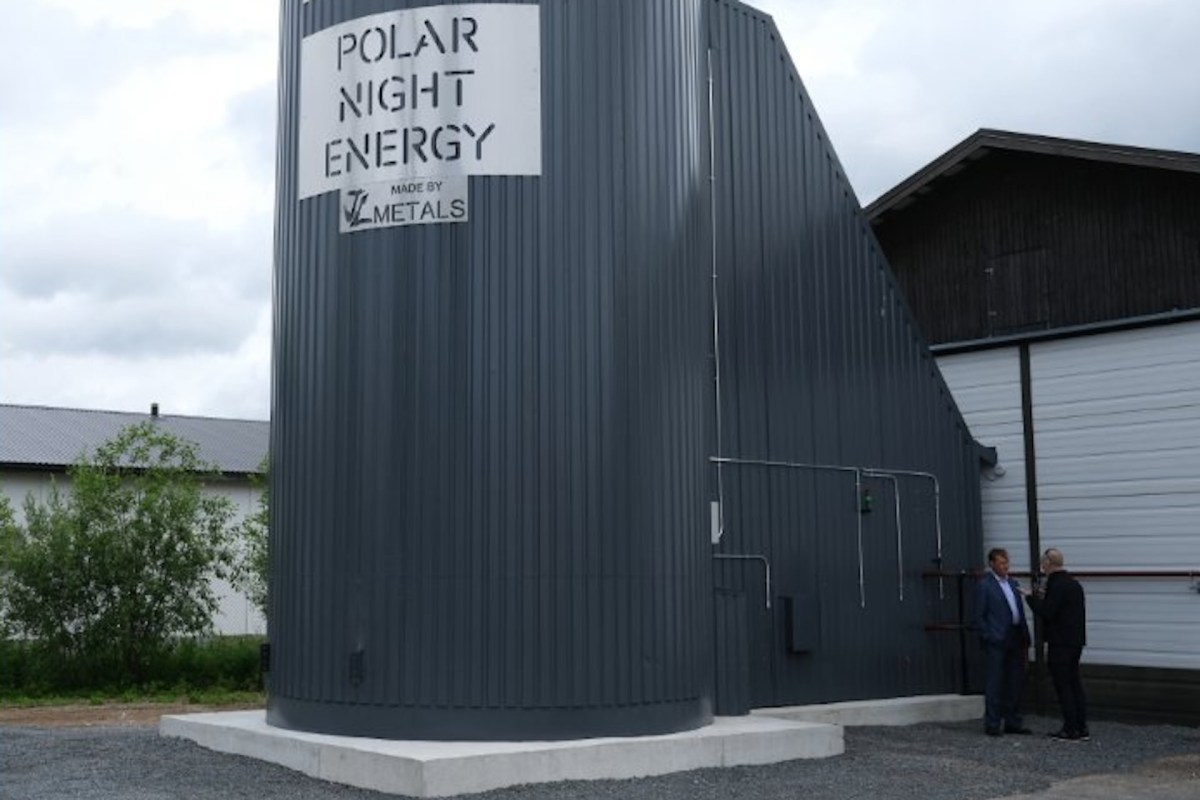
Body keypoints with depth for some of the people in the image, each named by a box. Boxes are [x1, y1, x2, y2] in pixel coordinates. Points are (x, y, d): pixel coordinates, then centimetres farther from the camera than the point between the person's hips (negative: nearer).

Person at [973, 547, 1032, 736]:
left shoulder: (1013, 584, 16)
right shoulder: (984, 585, -4)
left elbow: (1021, 613, 18)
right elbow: (979, 617, -6)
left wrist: (1026, 640, 13)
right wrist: (989, 637, -12)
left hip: (1015, 641, 7)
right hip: (996, 643, -7)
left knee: (1016, 683, 9)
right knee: (994, 684, -3)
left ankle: (1013, 723, 17)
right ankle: (992, 724, 3)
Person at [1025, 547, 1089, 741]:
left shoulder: (1056, 585, -17)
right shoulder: (1074, 584, 13)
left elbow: (1047, 613, -22)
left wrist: (1032, 598, -8)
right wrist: (1041, 599, 17)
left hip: (1060, 644, -9)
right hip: (1076, 641, 9)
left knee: (1063, 686, -4)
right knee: (1074, 684, 13)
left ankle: (1071, 730, -4)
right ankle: (1081, 728, 15)